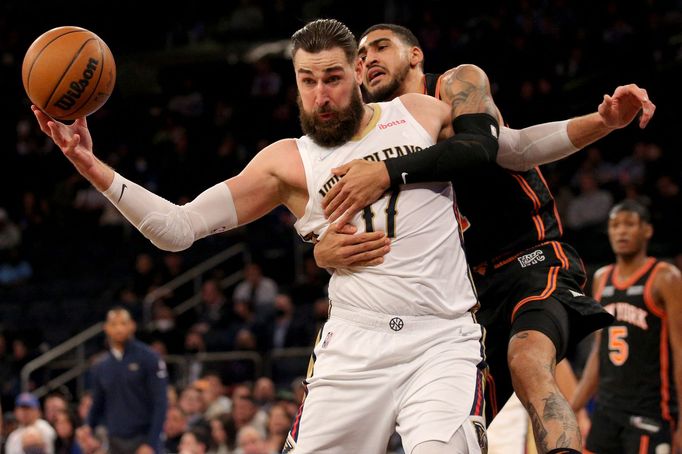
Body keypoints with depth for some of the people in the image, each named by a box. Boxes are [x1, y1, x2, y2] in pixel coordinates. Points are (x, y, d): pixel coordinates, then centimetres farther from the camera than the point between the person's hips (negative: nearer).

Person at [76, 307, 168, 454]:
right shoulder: (101, 367, 11)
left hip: (144, 441, -5)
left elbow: (160, 402, -9)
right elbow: (98, 404, 19)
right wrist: (88, 427, -3)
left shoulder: (149, 358, -5)